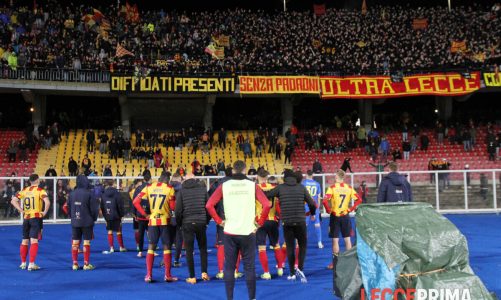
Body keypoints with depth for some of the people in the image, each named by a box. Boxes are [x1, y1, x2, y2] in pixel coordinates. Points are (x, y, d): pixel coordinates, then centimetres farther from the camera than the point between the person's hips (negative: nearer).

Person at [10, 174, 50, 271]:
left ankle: (23, 263, 22)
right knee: (34, 241, -5)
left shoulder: (24, 190, 7)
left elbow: (13, 201, 1)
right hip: (36, 218, -5)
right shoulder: (40, 191, -7)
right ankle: (31, 264, -9)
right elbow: (47, 202, -23)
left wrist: (21, 210, 1)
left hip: (26, 218, 5)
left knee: (24, 240, 14)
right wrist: (44, 212, -10)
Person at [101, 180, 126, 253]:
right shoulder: (116, 193, -11)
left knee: (110, 231, 9)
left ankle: (111, 247, 8)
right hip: (116, 216, -3)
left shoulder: (103, 194, 0)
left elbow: (102, 206, 4)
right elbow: (120, 205, -9)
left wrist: (104, 215, 11)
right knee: (119, 232, 6)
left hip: (107, 216, 3)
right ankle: (121, 247, 16)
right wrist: (121, 214, 1)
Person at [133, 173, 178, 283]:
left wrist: (145, 214, 1)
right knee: (167, 247, 6)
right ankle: (167, 275, 8)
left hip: (152, 221, 2)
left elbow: (136, 201, -3)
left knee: (151, 247, 9)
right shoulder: (169, 189, -6)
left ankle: (148, 275, 5)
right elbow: (173, 207, -6)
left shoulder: (149, 187, 3)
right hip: (165, 221, -2)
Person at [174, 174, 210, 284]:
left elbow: (178, 210, -4)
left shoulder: (181, 191, 1)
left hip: (187, 223, -1)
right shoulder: (203, 189, 5)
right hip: (201, 222, 1)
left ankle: (192, 277, 5)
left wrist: (179, 223, 10)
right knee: (203, 248, 16)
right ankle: (204, 273, 8)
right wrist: (207, 220, 14)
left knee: (189, 251, 5)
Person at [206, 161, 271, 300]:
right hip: (248, 232, -1)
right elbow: (267, 205, -9)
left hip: (230, 232, 1)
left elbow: (209, 205, -4)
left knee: (229, 267, 7)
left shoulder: (224, 186, 1)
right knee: (249, 267, 7)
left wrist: (219, 221, 5)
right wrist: (260, 222, 1)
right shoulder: (252, 185, -1)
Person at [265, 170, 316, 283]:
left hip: (286, 222, 0)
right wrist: (312, 214, 24)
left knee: (290, 247, 10)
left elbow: (266, 195, -6)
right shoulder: (302, 188, 3)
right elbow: (312, 204, 5)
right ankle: (300, 268, -4)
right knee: (303, 245, 14)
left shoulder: (280, 188, 0)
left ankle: (292, 273, 13)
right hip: (300, 222, 0)